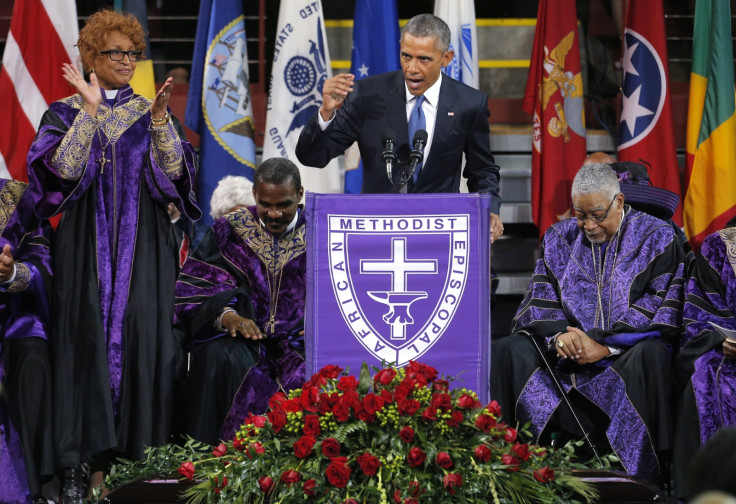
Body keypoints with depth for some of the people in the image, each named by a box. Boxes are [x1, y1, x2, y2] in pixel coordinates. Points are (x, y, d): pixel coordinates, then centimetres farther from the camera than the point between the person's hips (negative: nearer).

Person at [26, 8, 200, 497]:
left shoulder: (150, 109, 10)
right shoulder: (66, 112, 5)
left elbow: (174, 170, -2)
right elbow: (65, 168, -11)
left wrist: (159, 121, -16)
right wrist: (91, 111, -15)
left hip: (144, 246, 1)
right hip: (89, 245, -1)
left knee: (144, 335, -7)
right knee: (93, 337, -6)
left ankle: (141, 448, -4)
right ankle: (97, 457, -4)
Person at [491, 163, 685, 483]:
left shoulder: (656, 238, 1)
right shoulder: (559, 239, 13)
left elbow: (662, 310, -8)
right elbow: (540, 302, 7)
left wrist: (605, 345, -19)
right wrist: (558, 335, -17)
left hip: (627, 352, -4)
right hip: (567, 350, 4)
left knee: (650, 354, -39)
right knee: (503, 354, -21)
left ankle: (643, 476, -35)